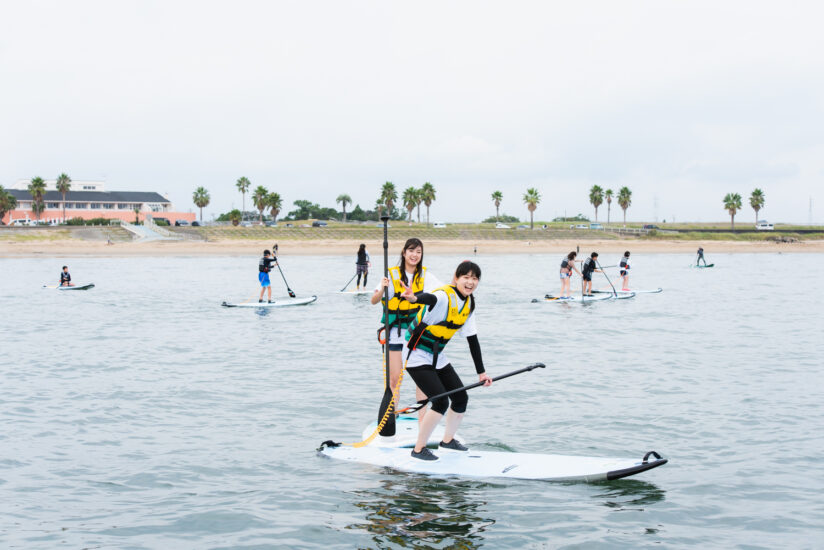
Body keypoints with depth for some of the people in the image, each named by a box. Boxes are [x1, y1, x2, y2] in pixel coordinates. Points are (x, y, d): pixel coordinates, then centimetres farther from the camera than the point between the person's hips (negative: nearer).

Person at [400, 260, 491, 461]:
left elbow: (472, 340, 11)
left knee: (461, 398, 8)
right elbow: (431, 299, -48)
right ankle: (418, 449, -2)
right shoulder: (445, 296, -22)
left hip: (437, 358, 8)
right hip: (417, 357, -8)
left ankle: (448, 440, 31)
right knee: (441, 402, -16)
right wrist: (414, 298, -72)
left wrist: (481, 372, 12)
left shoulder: (469, 304, 3)